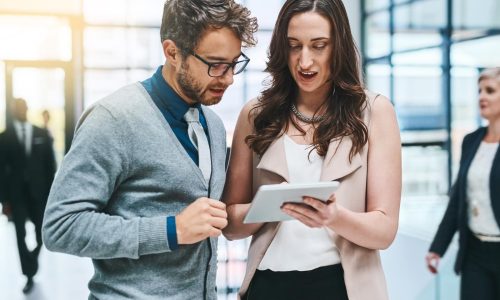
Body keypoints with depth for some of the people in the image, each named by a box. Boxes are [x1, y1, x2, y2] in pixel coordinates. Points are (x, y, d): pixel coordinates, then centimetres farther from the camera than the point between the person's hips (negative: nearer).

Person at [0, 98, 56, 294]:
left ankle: (31, 264, 38)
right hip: (17, 195, -1)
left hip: (38, 193, 1)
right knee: (21, 236, -3)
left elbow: (50, 165, 4)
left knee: (41, 233, 10)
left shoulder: (42, 134, 4)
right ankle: (29, 276, 7)